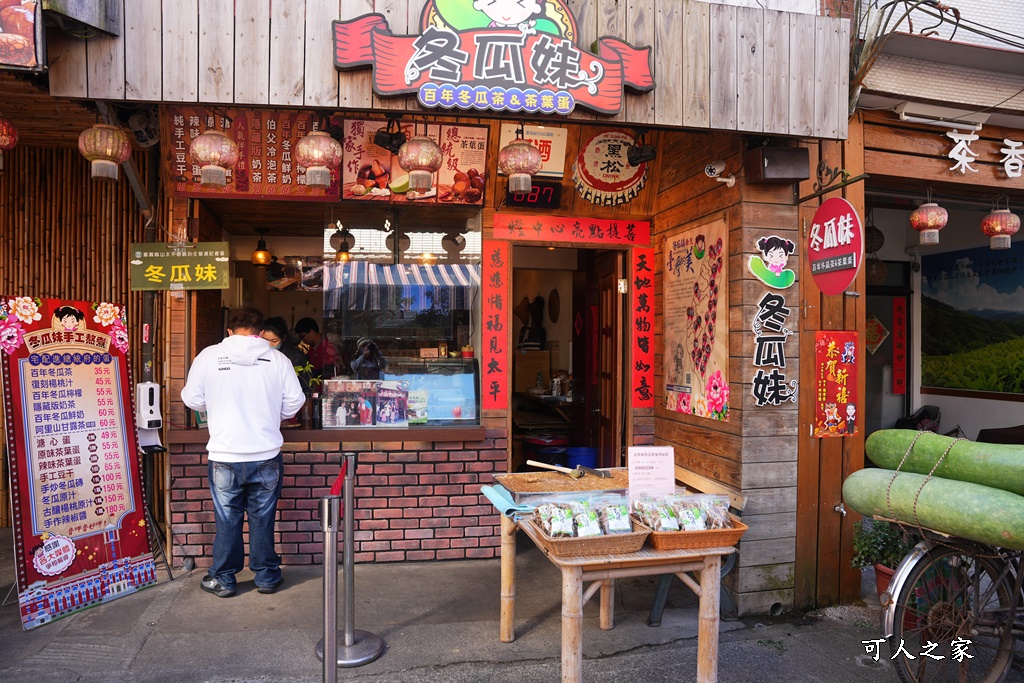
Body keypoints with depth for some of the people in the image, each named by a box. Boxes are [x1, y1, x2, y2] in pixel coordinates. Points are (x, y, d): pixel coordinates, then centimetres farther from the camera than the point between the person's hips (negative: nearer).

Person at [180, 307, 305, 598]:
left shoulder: (209, 356, -5)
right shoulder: (277, 359, -5)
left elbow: (192, 399, 3)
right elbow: (294, 402, -2)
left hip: (224, 456, 0)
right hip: (266, 455, 0)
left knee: (227, 520, 13)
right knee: (263, 518, 13)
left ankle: (222, 579, 26)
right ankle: (266, 576, 25)